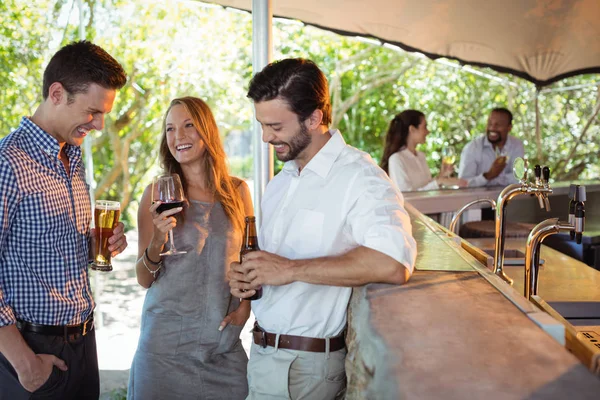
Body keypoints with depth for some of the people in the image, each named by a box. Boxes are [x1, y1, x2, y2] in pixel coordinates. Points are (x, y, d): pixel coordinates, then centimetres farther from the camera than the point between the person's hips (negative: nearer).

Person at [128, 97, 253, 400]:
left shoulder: (237, 191, 1)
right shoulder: (157, 193, -4)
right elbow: (144, 279, -2)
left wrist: (245, 306, -2)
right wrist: (157, 240, -19)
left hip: (224, 339, 2)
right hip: (167, 339, -2)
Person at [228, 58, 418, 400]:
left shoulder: (359, 176, -17)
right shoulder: (281, 182, 12)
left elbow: (392, 264, -33)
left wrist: (291, 269, -28)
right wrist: (246, 275, 1)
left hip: (306, 368, -7)